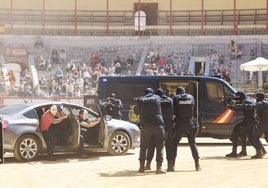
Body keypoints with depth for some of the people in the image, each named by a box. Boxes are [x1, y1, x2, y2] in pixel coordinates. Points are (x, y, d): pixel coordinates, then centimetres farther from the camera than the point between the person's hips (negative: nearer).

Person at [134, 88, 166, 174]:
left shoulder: (140, 100, 7)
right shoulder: (157, 98, 9)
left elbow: (137, 111, 20)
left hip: (146, 126, 1)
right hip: (158, 125, -1)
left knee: (143, 147, 13)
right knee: (159, 147, 3)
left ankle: (141, 167, 11)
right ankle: (159, 167, -7)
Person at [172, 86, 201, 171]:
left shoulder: (176, 98, 0)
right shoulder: (191, 97, 8)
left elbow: (174, 111, 3)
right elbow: (193, 109, 9)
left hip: (179, 125, -2)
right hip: (191, 124, 2)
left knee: (174, 143, 10)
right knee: (193, 143, 10)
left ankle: (172, 164, 7)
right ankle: (197, 164, 2)